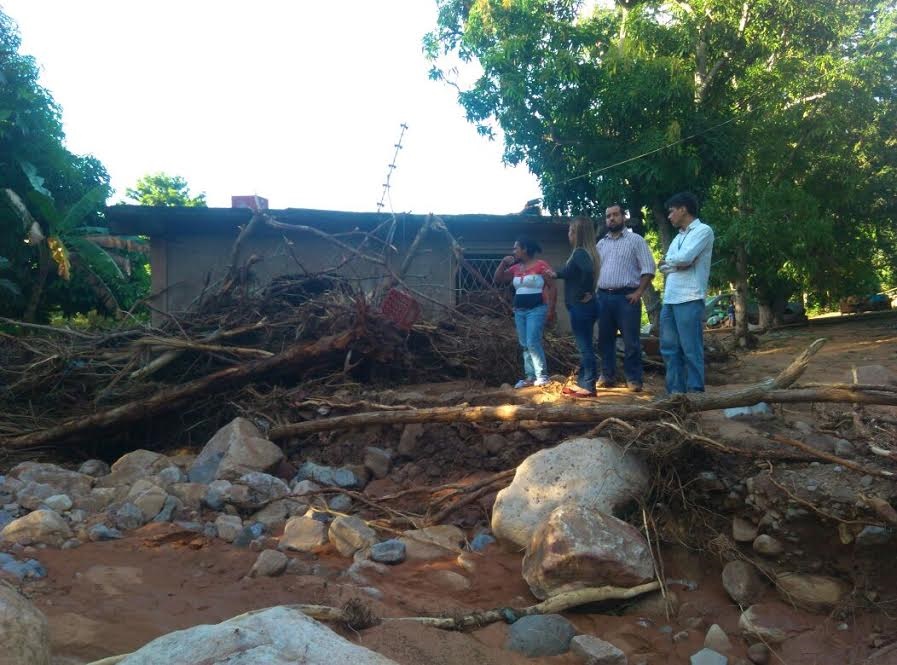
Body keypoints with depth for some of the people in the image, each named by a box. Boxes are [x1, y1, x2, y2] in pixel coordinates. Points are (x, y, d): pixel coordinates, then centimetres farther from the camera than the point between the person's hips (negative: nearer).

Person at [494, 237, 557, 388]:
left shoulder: (541, 265, -8)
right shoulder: (515, 268, 12)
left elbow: (552, 287, -9)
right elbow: (498, 280, 15)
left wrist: (551, 310, -14)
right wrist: (503, 263, 3)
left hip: (536, 310, -7)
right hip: (519, 311, 7)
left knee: (533, 343, -15)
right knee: (525, 345, 7)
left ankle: (542, 376, -6)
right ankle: (530, 376, 12)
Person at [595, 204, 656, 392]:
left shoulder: (636, 240, 1)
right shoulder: (601, 244, 16)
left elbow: (648, 268, -4)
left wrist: (639, 292, -13)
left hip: (627, 296, -5)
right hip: (603, 296, 5)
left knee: (631, 340, -4)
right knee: (605, 339, 8)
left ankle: (634, 378, 2)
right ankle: (607, 376, 17)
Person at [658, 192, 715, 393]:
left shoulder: (703, 230, -2)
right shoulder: (678, 237, 22)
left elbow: (684, 258, -15)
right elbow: (663, 267, 14)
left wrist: (669, 261, 4)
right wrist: (677, 264, -5)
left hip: (689, 300, -8)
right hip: (669, 300, 8)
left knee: (691, 350, -5)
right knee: (669, 349, 8)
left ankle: (695, 394, -1)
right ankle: (676, 393, 14)